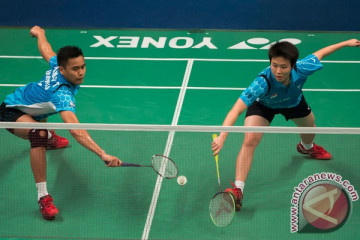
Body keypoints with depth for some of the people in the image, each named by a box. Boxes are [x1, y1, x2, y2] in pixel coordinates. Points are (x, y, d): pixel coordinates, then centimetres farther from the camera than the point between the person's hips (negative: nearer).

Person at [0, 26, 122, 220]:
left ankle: (50, 138, 80)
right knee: (39, 134, -40)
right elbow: (76, 130, -56)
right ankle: (43, 197, -34)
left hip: (24, 95, 10)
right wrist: (103, 155, -66)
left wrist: (39, 33, 27)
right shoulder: (62, 94, -42)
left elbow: (46, 50, 3)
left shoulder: (57, 63, -20)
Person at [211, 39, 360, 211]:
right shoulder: (263, 82, -48)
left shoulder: (301, 69, -39)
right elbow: (236, 110, -55)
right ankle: (238, 190, -20)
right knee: (249, 141, -25)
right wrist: (222, 136, -69)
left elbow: (318, 54, -17)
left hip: (293, 102, 4)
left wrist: (346, 43, -3)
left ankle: (307, 147, 68)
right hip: (264, 105, -4)